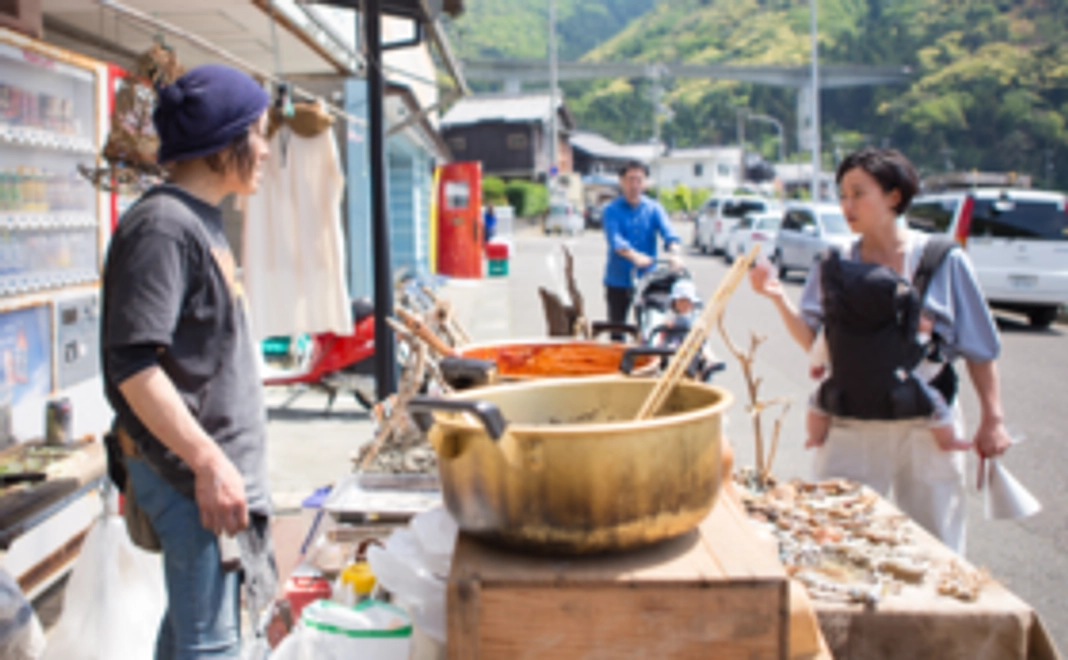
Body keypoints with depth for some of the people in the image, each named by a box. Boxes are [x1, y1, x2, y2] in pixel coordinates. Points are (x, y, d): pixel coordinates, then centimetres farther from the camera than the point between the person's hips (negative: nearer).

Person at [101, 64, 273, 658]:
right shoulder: (163, 225, -16)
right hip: (194, 473, -10)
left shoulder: (202, 220, 14)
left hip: (221, 460, 10)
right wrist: (208, 462, -24)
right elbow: (132, 364, -23)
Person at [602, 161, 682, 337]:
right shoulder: (612, 210, -2)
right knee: (616, 329, 6)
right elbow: (615, 239, -19)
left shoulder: (654, 208, 5)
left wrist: (673, 253, -35)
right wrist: (634, 256, -39)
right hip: (618, 281, -1)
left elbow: (668, 231, -12)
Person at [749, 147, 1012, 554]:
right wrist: (779, 299, -18)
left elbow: (979, 348, 1)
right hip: (851, 427, 1)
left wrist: (992, 419, -1)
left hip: (926, 425, -1)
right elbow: (813, 341, -3)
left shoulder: (943, 260, -3)